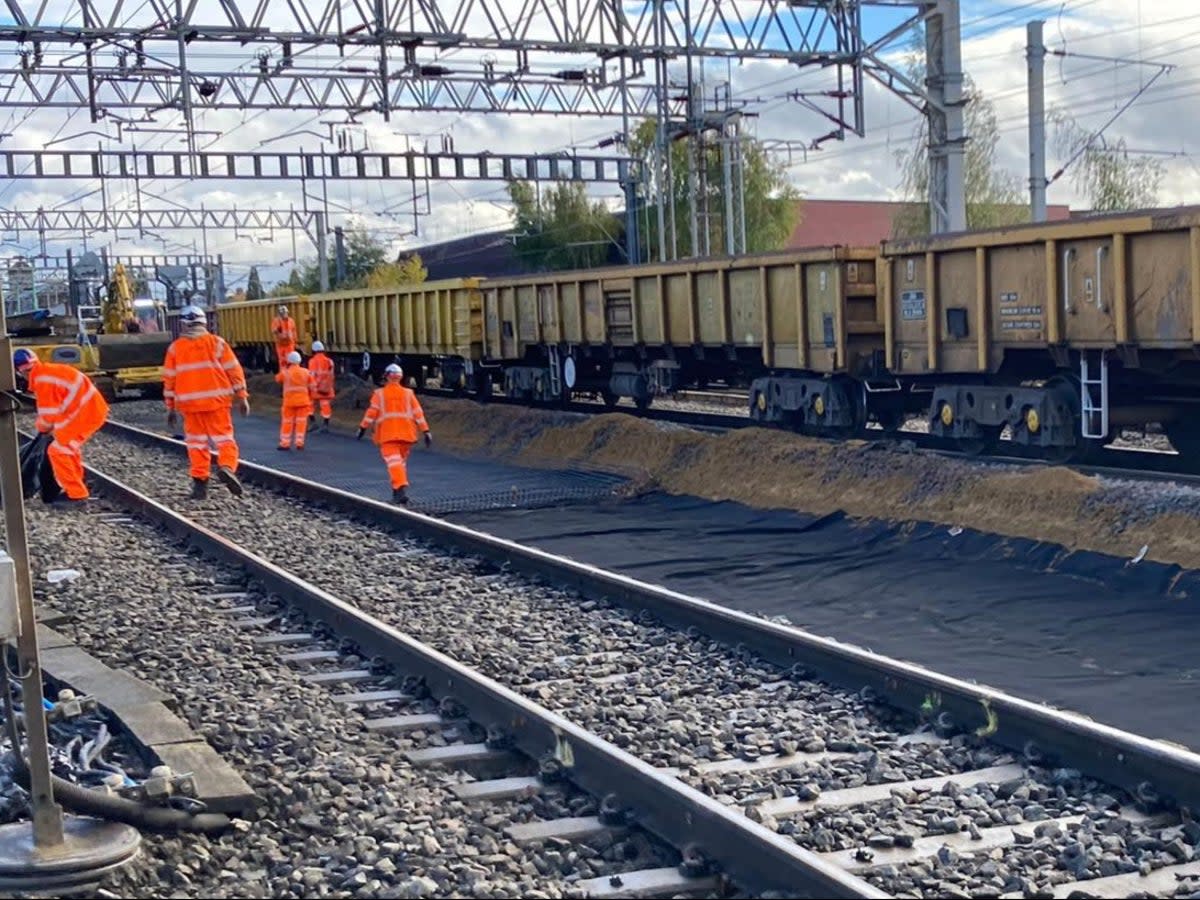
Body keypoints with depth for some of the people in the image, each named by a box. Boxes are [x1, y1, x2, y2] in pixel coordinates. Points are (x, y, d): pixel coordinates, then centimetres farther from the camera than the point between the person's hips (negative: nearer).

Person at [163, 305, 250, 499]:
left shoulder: (175, 348, 5)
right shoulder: (216, 343, 1)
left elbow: (169, 379, 8)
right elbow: (234, 370, 0)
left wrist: (170, 407, 15)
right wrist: (242, 396, 6)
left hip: (190, 403, 1)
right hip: (217, 400, -1)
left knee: (196, 440, 10)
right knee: (223, 437, 3)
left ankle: (200, 481, 5)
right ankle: (227, 467, -22)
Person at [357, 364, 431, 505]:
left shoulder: (379, 394, 3)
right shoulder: (408, 394, 9)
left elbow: (372, 412, -3)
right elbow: (418, 413, 5)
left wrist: (363, 427, 4)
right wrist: (426, 431, 4)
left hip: (387, 434, -3)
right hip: (406, 433, 3)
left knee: (393, 461, -11)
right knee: (402, 461, 17)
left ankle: (401, 489, -28)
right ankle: (398, 492, 22)